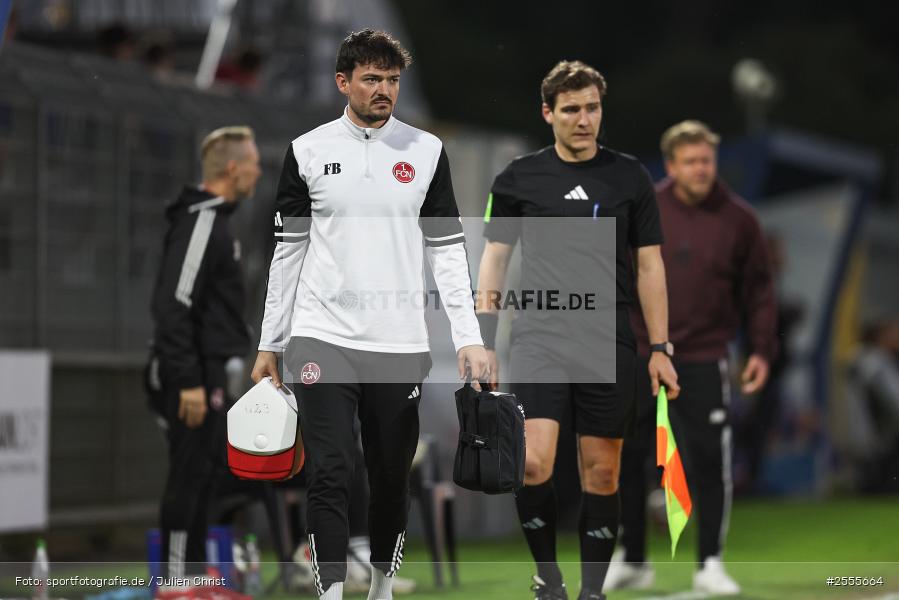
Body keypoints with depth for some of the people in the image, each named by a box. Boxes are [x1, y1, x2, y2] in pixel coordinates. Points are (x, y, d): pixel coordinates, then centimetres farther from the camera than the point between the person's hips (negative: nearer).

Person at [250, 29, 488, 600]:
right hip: (323, 338, -1)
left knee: (393, 477, 9)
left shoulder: (426, 150, 4)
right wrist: (270, 343, 8)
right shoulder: (308, 151, 4)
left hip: (400, 344, 1)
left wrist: (469, 338, -4)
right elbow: (288, 250, 9)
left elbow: (448, 248, 5)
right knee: (329, 475, -9)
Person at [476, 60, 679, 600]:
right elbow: (495, 257, 9)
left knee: (602, 473, 3)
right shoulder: (519, 178, 4)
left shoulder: (630, 177, 5)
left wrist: (660, 349, 1)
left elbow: (649, 264, 6)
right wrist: (485, 339, 1)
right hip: (538, 337, -1)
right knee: (534, 462, -15)